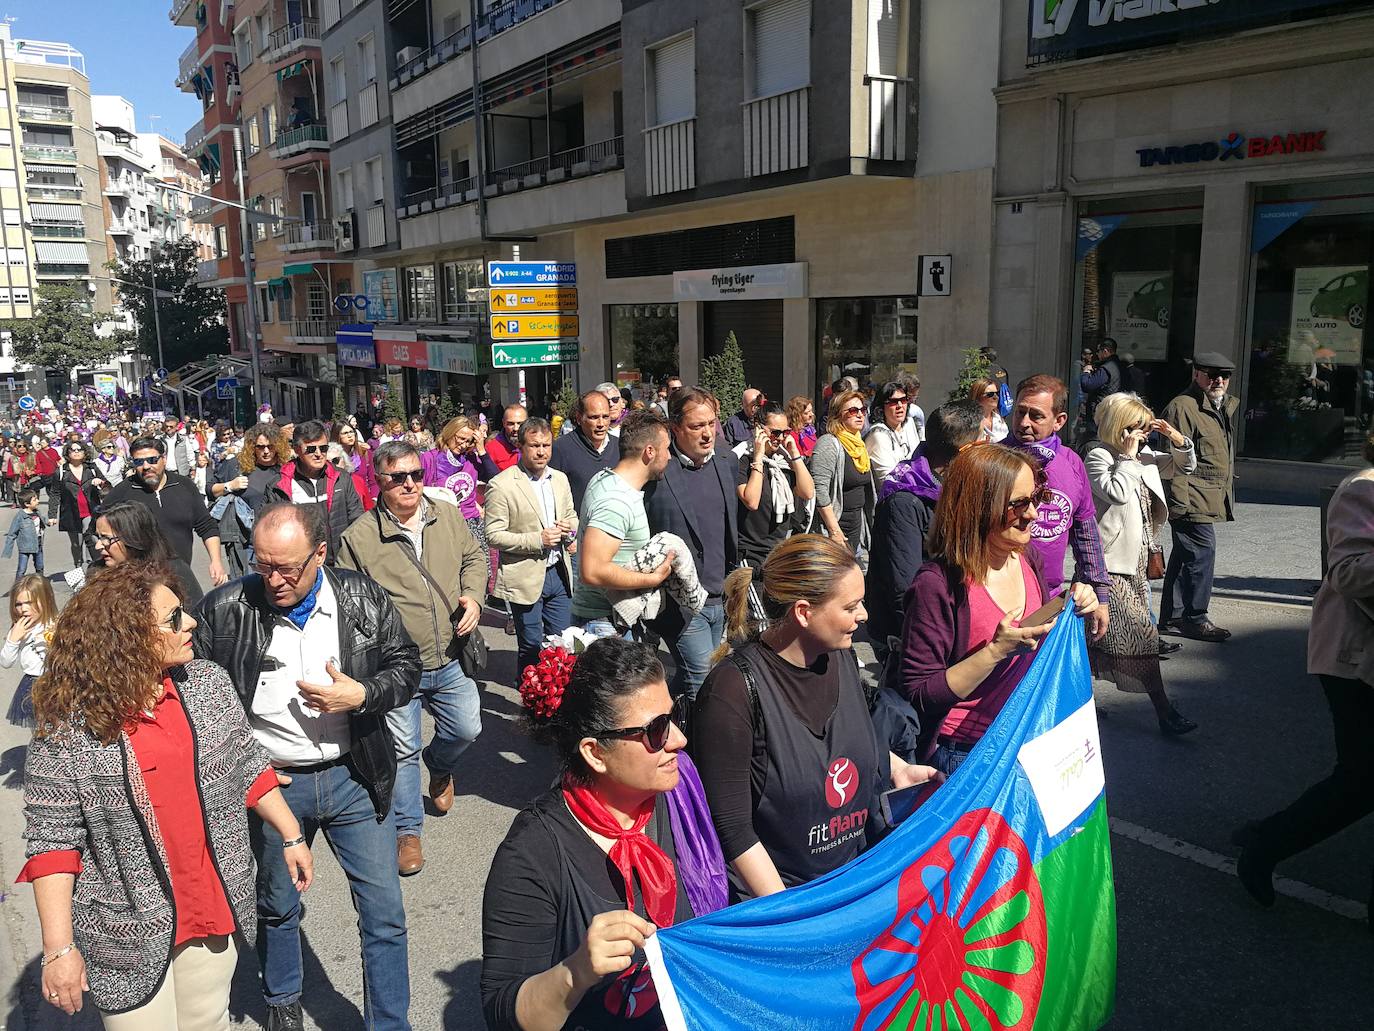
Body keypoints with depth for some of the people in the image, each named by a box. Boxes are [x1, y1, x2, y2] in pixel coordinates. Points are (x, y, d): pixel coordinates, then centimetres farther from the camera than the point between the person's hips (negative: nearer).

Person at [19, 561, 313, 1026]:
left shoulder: (209, 684, -3)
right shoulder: (67, 729, -15)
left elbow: (248, 766, 7)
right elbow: (52, 839, -12)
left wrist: (291, 837, 9)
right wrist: (59, 949, -13)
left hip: (213, 913, 4)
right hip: (130, 935, -4)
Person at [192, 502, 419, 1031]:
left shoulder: (364, 598, -8)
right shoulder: (224, 609, -10)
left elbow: (406, 666, 1)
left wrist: (361, 695, -19)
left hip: (354, 776, 0)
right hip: (269, 782, 0)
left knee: (385, 915, 6)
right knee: (277, 908, 23)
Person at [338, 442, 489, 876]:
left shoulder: (448, 517, 0)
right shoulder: (359, 537, -11)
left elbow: (473, 558, 14)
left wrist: (473, 596, -6)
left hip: (451, 660, 4)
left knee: (466, 729, 15)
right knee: (402, 750, 8)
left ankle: (439, 766, 50)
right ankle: (407, 830, 27)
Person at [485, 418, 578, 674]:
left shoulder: (560, 479, 8)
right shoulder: (501, 485, -12)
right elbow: (494, 535, -14)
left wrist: (569, 529, -3)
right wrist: (537, 540, -22)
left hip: (559, 573, 6)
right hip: (525, 577, -5)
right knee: (530, 647, 6)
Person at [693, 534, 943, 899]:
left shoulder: (840, 657, 1)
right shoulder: (734, 689, -22)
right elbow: (731, 830, -19)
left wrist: (896, 768, 10)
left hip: (853, 874, 6)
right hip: (770, 893, -6)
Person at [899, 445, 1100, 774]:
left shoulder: (1027, 556, -2)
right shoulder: (937, 584, -25)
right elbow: (917, 697, -22)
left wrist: (1072, 610, -6)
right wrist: (997, 651, -30)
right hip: (966, 755, -7)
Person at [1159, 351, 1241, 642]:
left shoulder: (1225, 406, 18)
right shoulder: (1182, 407, -13)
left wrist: (1226, 495, 24)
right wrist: (1179, 502, -21)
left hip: (1211, 498, 9)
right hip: (1191, 500, -9)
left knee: (1184, 556, 13)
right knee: (1202, 554, -7)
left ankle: (1172, 618, 20)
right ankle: (1195, 619, 4)